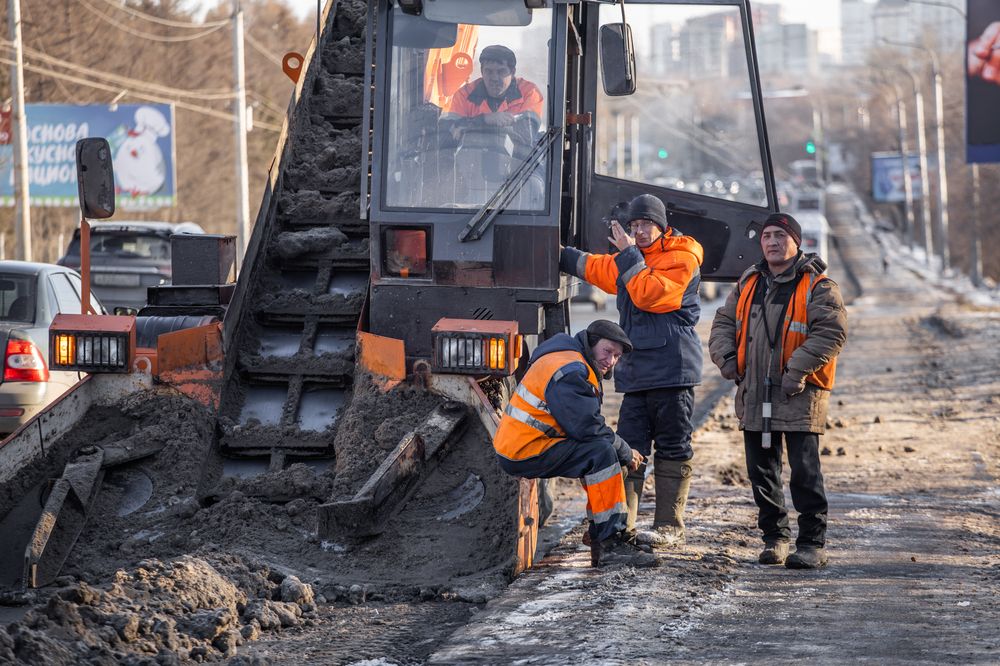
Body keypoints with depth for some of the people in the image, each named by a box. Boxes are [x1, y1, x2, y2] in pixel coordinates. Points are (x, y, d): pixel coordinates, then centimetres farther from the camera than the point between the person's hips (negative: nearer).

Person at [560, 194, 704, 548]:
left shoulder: (682, 259, -5)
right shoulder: (630, 261, 20)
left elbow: (649, 294, -18)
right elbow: (593, 267, 37)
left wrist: (629, 255, -13)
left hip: (671, 370, -8)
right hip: (636, 370, 8)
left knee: (672, 450, -2)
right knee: (628, 447, 2)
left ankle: (670, 527, -1)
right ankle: (620, 523, 3)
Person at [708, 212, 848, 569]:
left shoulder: (817, 286, -4)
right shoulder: (749, 284, 15)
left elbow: (832, 331, -14)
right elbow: (724, 323, 20)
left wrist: (797, 369, -20)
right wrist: (727, 359, 2)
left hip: (799, 394, -6)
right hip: (754, 394, 6)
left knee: (804, 471, -7)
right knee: (761, 472, 10)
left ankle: (812, 543, -1)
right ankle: (775, 537, 21)